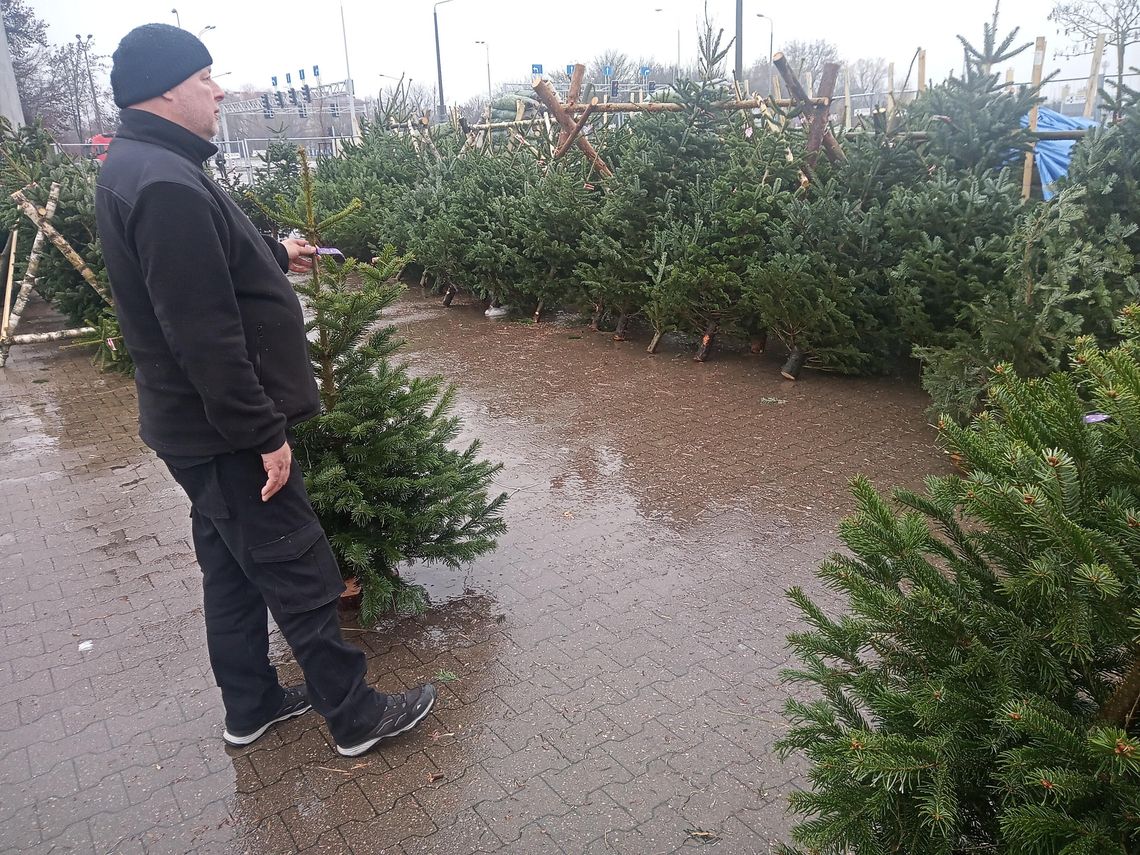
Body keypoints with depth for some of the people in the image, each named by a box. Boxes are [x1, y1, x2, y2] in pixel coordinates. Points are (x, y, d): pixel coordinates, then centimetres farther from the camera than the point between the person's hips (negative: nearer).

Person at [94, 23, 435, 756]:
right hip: (224, 432, -10)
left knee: (234, 570, 20)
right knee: (301, 577, 2)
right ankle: (356, 717, 18)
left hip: (196, 424, 10)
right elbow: (205, 336, -27)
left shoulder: (137, 168, 10)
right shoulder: (166, 184, -24)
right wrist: (265, 433, -23)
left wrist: (273, 255, 32)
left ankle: (251, 706, 35)